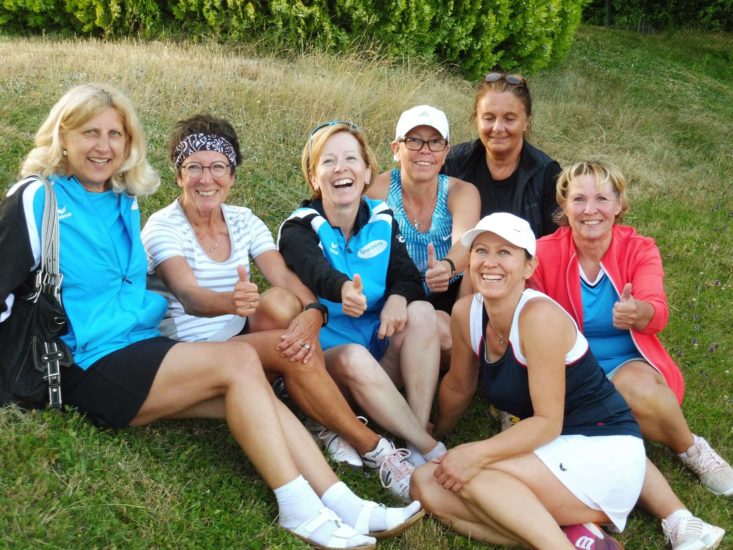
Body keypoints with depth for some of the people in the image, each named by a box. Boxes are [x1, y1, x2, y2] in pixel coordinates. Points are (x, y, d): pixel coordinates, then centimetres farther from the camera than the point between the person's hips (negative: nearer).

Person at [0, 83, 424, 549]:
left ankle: (341, 504, -19)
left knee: (249, 395, -15)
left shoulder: (124, 202, 15)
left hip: (142, 349, 7)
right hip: (92, 367, -7)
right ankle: (299, 508, -21)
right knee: (239, 360, -21)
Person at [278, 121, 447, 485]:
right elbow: (315, 270, -33)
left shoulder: (382, 219, 4)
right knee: (354, 357, -36)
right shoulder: (299, 229, -10)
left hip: (385, 346, 4)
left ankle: (417, 449, -28)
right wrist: (343, 289, -57)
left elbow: (408, 275, -3)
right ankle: (434, 451, -28)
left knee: (421, 312, -25)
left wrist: (398, 298, -29)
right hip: (328, 354, -4)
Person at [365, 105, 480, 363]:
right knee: (439, 328, -30)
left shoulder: (462, 192, -7)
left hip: (450, 298, 2)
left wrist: (448, 266, -52)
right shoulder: (379, 189, -9)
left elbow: (464, 241, -27)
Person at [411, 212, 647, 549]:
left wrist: (477, 454, -29)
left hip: (605, 456, -8)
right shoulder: (466, 313, -1)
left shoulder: (539, 316, -21)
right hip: (552, 453, 8)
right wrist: (433, 436, 30)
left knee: (466, 473, -24)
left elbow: (548, 421, -21)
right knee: (426, 485, -8)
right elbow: (458, 388, 17)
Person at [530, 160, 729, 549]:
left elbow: (657, 312, -25)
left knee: (636, 390, -34)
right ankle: (676, 518, -33)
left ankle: (692, 450, -5)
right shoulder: (544, 254, -7)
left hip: (629, 364, 1)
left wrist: (638, 312, -49)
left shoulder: (640, 250, -5)